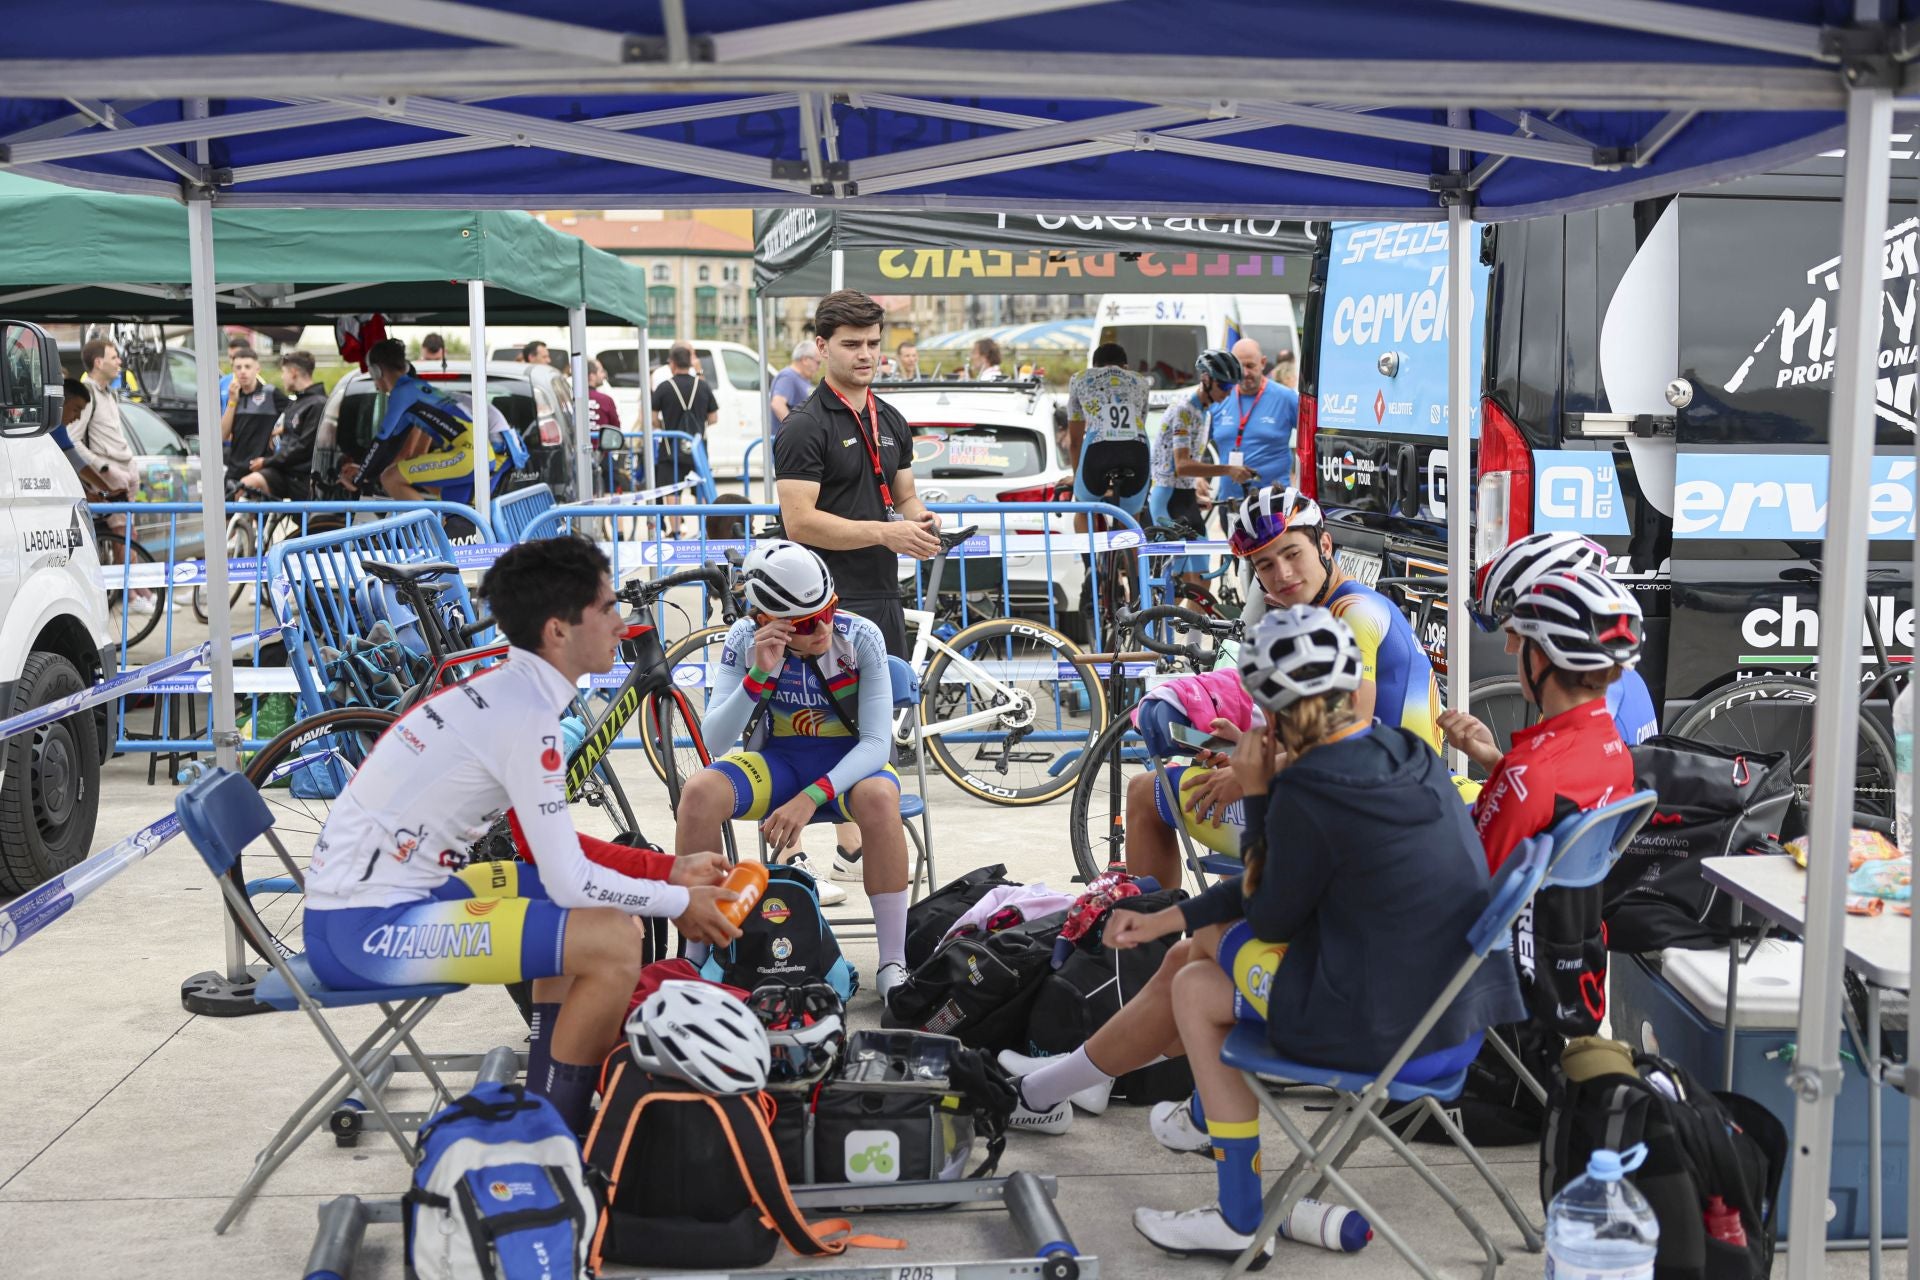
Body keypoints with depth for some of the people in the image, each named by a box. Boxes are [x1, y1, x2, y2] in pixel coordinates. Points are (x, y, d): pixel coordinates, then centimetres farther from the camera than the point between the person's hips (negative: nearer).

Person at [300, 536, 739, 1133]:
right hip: (368, 931, -10)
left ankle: (547, 1103, 25)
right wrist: (679, 902, -3)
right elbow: (569, 880, -18)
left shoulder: (501, 690, 10)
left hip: (353, 899, 10)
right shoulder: (526, 714, -19)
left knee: (580, 913, 22)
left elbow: (548, 848, 18)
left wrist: (672, 870, 14)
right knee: (614, 939, -18)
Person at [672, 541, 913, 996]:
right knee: (700, 793, -28)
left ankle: (893, 965, -25)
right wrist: (758, 676, -34)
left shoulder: (860, 637, -19)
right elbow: (715, 736, -18)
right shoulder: (745, 639, -14)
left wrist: (810, 797, -35)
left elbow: (877, 741, -21)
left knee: (880, 799, -38)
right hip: (777, 757, 2)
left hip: (848, 759, -2)